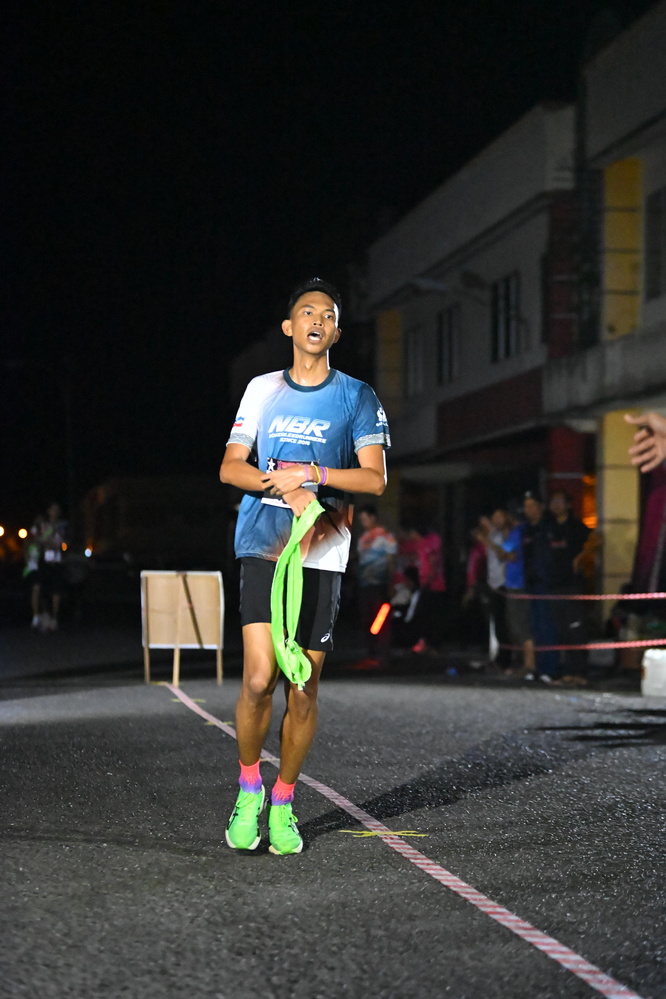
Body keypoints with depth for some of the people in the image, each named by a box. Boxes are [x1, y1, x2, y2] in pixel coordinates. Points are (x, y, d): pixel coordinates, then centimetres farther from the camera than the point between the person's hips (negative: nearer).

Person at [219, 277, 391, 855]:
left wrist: (311, 473, -13)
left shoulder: (357, 397, 7)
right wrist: (283, 487, -10)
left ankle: (283, 802, 18)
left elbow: (375, 478, -1)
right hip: (262, 549, 0)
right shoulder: (263, 389, 12)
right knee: (259, 678, -12)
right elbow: (231, 467, 7)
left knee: (303, 690, 1)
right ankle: (249, 790, 10)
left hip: (321, 555, 0)